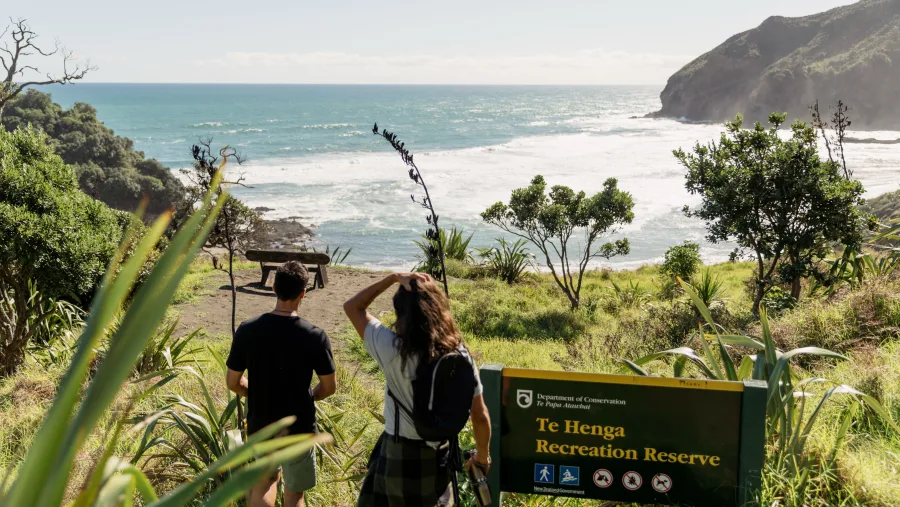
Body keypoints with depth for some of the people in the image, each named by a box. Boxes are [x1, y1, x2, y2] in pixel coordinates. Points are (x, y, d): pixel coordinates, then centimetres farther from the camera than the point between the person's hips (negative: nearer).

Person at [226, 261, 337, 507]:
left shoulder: (247, 331, -11)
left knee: (266, 478, 29)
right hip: (298, 429, -2)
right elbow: (329, 387, -8)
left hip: (260, 425, 3)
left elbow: (232, 382, -3)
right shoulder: (315, 336, -17)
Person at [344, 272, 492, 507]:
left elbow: (352, 307, -7)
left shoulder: (393, 349, -20)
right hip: (439, 454, 4)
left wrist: (394, 278, -10)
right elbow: (480, 416, -3)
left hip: (398, 454, -3)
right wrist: (482, 455, 14)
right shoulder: (460, 355, -10)